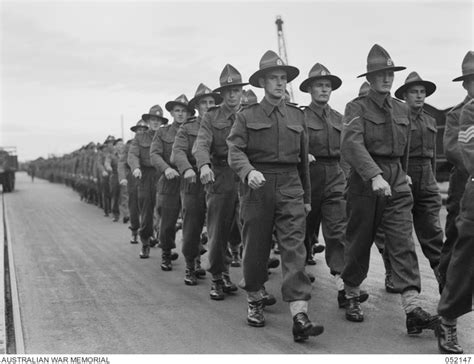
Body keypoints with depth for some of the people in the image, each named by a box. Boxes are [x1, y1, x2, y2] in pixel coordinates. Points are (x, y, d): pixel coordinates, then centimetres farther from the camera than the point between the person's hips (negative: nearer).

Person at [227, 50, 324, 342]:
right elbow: (235, 151, -6)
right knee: (256, 248, 6)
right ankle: (255, 302, 28)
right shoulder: (247, 116, 5)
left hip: (291, 188, 2)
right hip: (258, 187, -2)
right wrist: (248, 172, -26)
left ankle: (300, 316, -15)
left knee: (295, 248, -9)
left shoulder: (297, 116, 14)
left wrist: (307, 197, 19)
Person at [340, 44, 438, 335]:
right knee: (359, 243, 7)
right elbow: (352, 144, -23)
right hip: (365, 183, -4)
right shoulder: (357, 108, -6)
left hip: (397, 185, 4)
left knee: (404, 244, -5)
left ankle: (413, 309, -10)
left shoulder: (402, 110, 12)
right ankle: (352, 296, 27)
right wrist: (375, 176, -35)